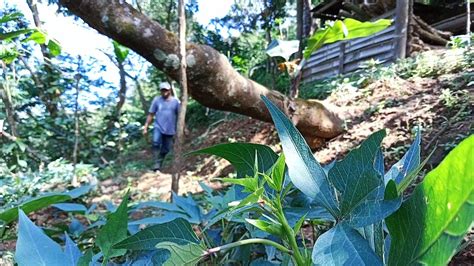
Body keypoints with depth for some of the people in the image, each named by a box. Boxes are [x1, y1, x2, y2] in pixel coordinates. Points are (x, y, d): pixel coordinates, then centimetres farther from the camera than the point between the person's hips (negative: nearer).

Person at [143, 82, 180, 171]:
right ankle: (157, 163, -21)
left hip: (170, 130, 2)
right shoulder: (156, 100, 2)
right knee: (156, 143, -27)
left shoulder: (175, 101, 3)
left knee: (166, 149, 8)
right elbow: (151, 115, 3)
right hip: (158, 127, -2)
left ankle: (160, 164, 25)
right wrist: (146, 127, 1)